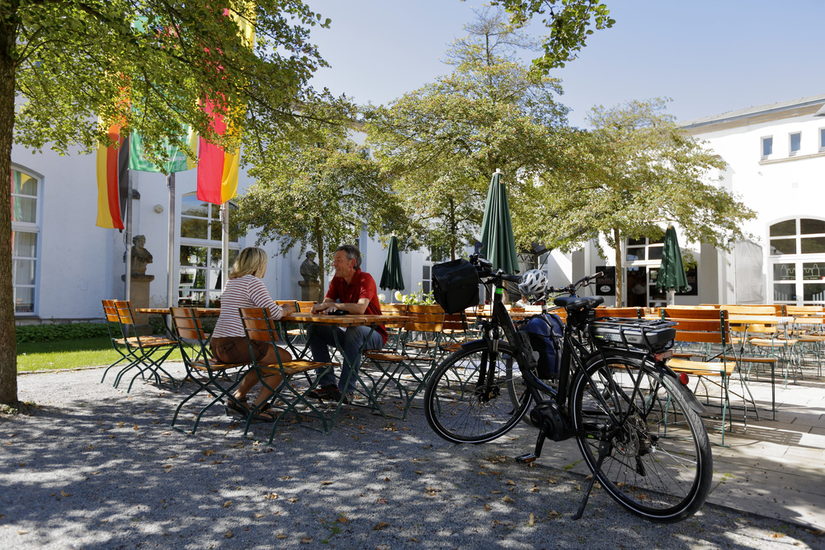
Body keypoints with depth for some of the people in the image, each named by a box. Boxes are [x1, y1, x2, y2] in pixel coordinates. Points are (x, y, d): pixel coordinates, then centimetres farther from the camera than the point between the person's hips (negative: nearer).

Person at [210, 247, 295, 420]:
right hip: (237, 345, -10)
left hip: (217, 346, 10)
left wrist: (280, 308, 23)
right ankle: (257, 408, 2)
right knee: (285, 358, 3)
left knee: (264, 359, 28)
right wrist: (286, 310, 8)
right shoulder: (253, 281, -10)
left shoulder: (231, 281, 19)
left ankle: (237, 398, 20)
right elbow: (273, 313, -15)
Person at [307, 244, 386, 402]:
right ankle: (328, 385, -14)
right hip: (351, 334, 7)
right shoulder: (337, 280, 6)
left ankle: (346, 390, -33)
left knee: (354, 331, -38)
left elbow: (360, 308, -31)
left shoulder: (365, 279, -16)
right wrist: (321, 307, -25)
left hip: (374, 334, -7)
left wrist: (335, 305, -23)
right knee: (314, 330, -6)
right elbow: (326, 304, -1)